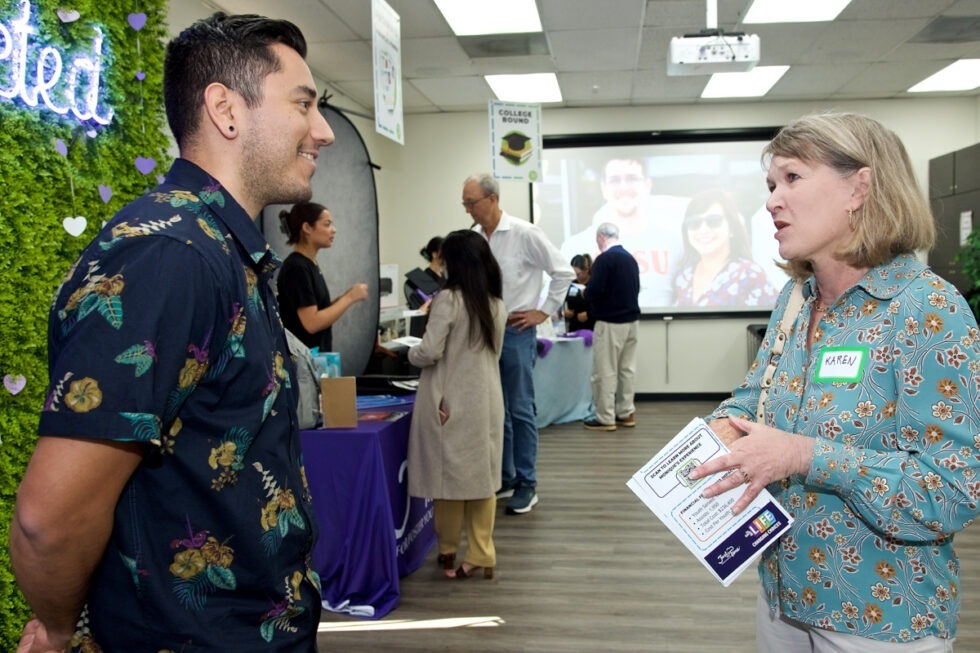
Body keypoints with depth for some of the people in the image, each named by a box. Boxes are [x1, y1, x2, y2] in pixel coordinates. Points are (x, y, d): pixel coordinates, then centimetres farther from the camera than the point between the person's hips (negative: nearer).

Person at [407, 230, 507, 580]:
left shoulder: (449, 299, -13)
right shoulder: (497, 305, 7)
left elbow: (429, 352, -15)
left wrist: (410, 353, 6)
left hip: (450, 402, -5)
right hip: (485, 400, 5)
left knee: (449, 473, 7)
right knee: (482, 474, 10)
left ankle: (448, 552, 22)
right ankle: (481, 555, 13)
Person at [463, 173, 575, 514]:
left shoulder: (524, 233, -11)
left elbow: (563, 271, -6)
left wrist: (544, 311, -5)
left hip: (515, 332, -5)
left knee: (520, 410, 1)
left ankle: (526, 484, 12)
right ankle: (504, 478, 25)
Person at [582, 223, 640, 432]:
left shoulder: (604, 259, -15)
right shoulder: (630, 258, 9)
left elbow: (594, 291, -20)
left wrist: (584, 293, 0)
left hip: (610, 323, -8)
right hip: (631, 320, 8)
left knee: (605, 371, -1)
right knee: (627, 369, 13)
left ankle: (605, 418, 3)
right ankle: (626, 413, 19)